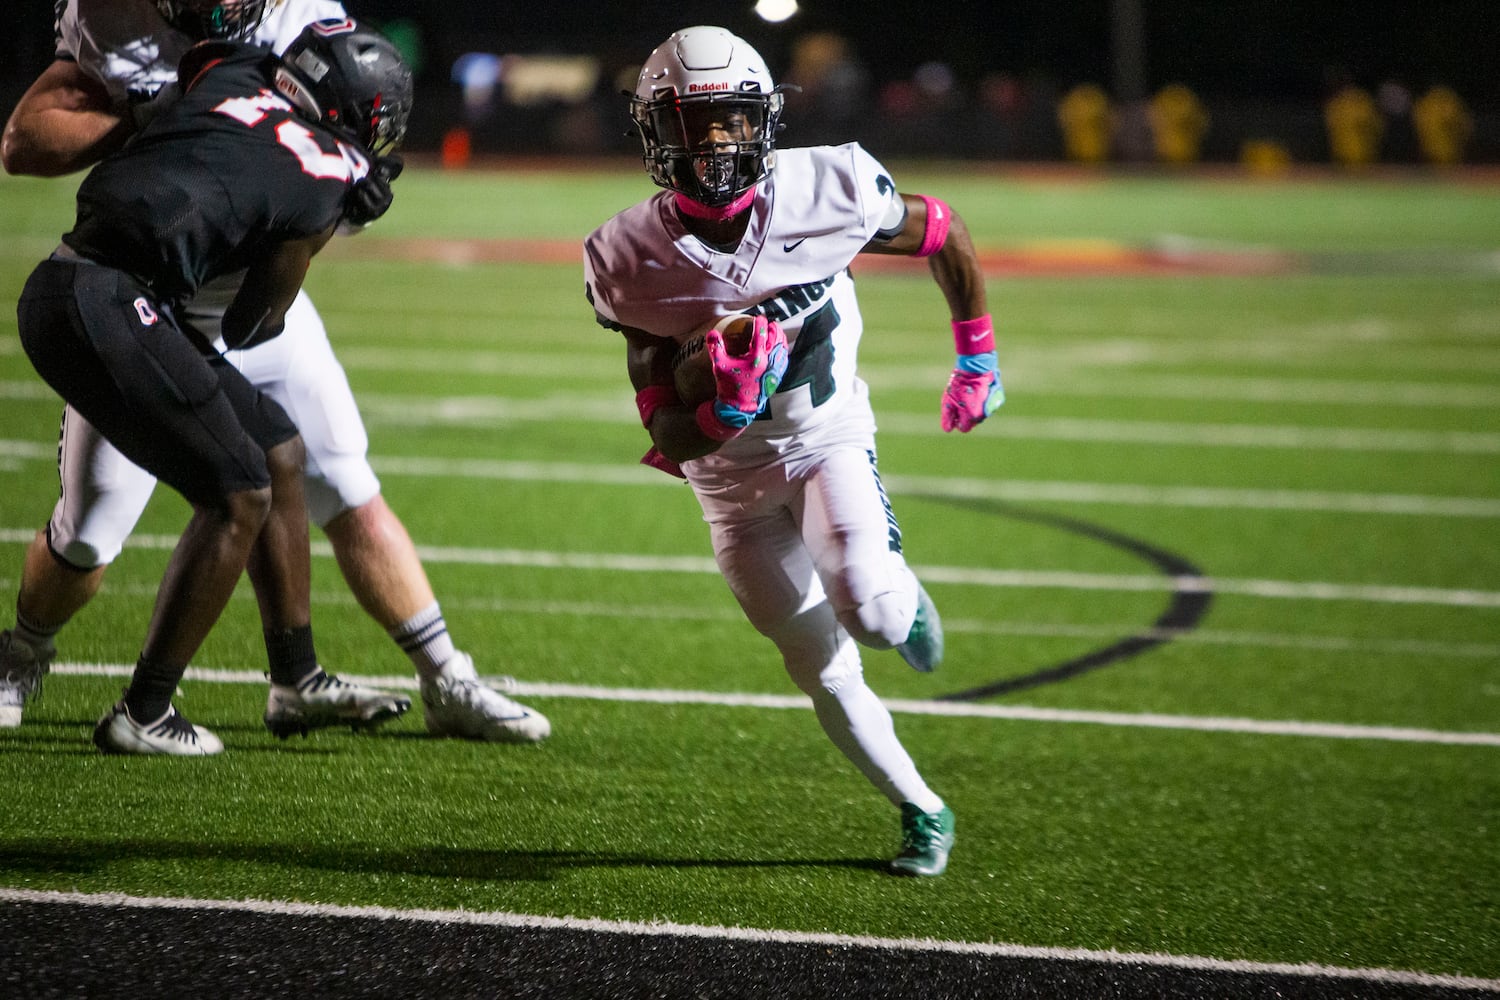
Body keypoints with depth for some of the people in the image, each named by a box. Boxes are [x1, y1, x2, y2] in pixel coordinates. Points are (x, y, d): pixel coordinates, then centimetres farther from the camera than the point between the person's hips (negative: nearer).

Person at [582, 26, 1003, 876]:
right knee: (823, 671, 4)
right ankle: (923, 812, 24)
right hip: (732, 474, 1)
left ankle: (904, 601, 13)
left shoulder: (827, 191, -21)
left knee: (866, 608, -26)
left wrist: (976, 358, 10)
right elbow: (667, 437, -14)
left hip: (829, 438, -1)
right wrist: (715, 403, -37)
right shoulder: (634, 261, -19)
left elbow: (944, 234, 0)